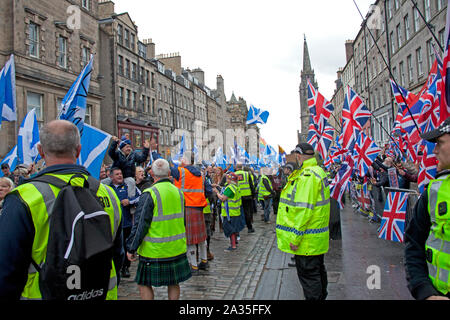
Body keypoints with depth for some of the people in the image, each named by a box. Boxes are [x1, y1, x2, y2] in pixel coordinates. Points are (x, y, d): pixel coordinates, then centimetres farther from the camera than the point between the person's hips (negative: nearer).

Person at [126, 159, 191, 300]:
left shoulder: (149, 194, -16)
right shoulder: (179, 192, 3)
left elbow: (140, 225, -16)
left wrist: (131, 248, -6)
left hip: (154, 250, -5)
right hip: (177, 248, 6)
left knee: (144, 283, 10)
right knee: (173, 283, 17)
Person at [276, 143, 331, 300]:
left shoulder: (307, 176, -22)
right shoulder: (319, 171, 11)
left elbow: (304, 209, -26)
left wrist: (295, 237, -22)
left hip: (307, 239, -10)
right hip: (318, 235, 10)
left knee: (308, 274, 0)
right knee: (318, 271, 23)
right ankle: (321, 295, 39)